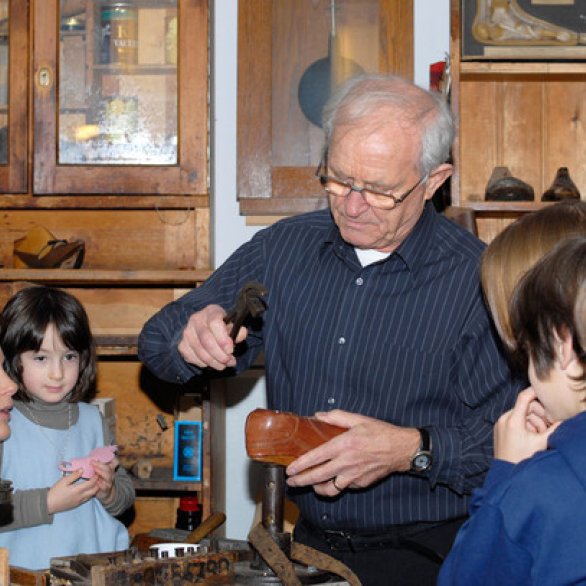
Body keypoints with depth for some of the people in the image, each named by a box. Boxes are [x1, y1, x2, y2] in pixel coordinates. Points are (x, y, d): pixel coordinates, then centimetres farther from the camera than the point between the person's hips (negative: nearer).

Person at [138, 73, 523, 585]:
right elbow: (158, 342, 14)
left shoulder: (479, 281, -7)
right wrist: (192, 339, -8)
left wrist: (414, 451, -23)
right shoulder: (284, 248, 9)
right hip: (309, 543, 5)